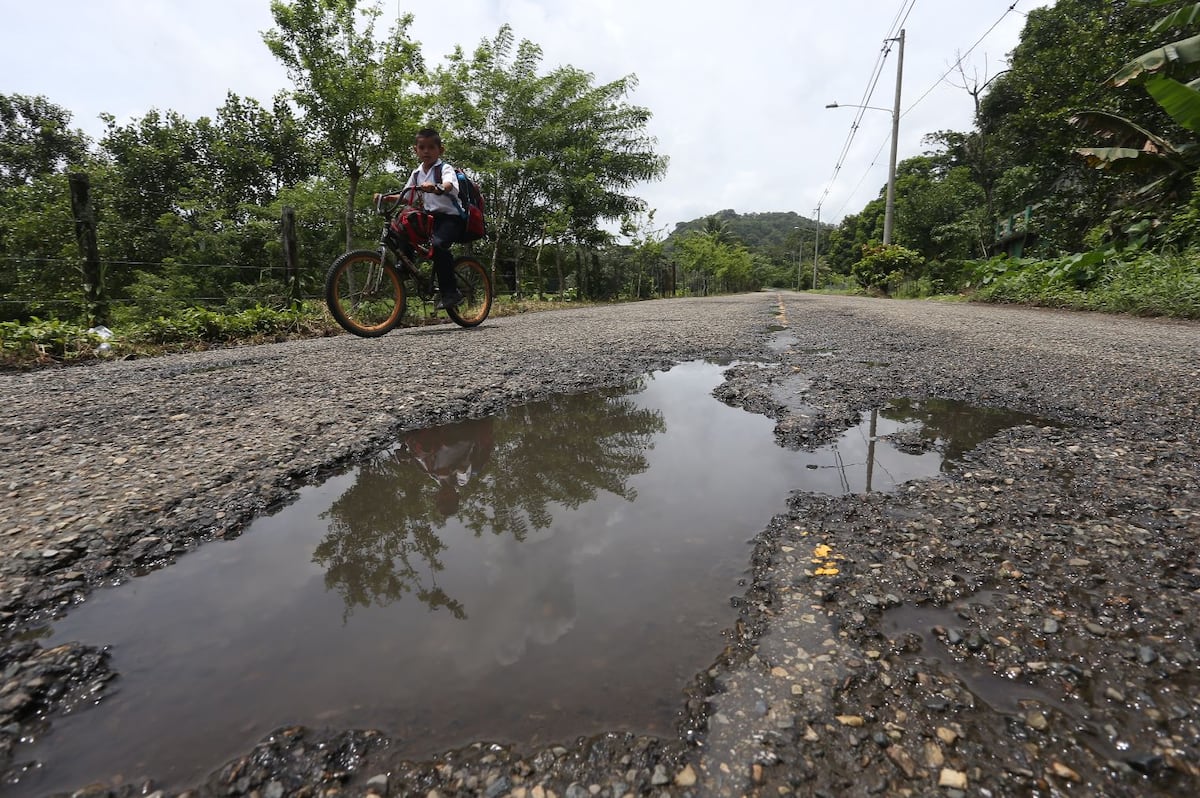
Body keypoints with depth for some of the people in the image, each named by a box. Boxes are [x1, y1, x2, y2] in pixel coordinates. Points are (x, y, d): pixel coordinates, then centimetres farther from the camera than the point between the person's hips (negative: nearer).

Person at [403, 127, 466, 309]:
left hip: (449, 217, -7)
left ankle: (450, 292, -25)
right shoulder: (417, 173, 16)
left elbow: (449, 186, -26)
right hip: (429, 217, 7)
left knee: (437, 244, -32)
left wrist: (435, 188, -48)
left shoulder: (445, 168, -4)